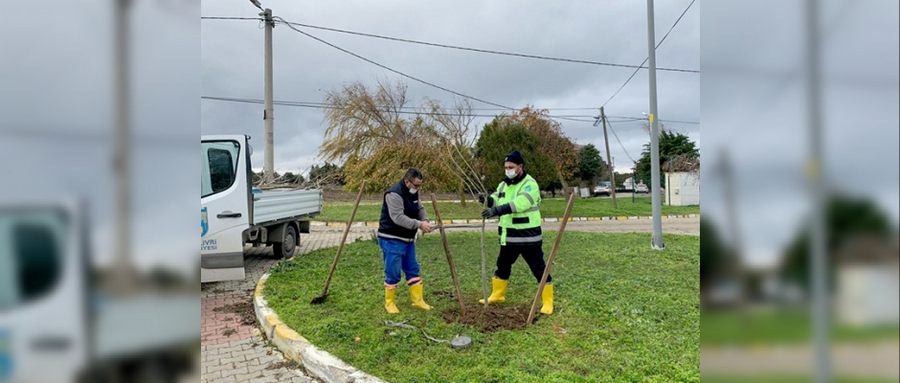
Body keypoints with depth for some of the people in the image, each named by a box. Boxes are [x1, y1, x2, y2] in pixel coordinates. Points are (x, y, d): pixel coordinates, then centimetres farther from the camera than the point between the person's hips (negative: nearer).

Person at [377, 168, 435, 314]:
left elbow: (419, 209, 15)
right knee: (393, 273, -2)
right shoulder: (394, 194, -23)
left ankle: (417, 300, 21)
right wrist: (419, 224, -31)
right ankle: (389, 303, 13)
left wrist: (425, 220, -7)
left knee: (413, 269, 12)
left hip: (408, 239, 9)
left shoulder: (413, 192, 7)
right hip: (391, 240, -9)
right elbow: (398, 218, -29)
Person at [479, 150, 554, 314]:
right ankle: (497, 295, 36)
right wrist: (488, 199, -19)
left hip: (527, 236, -7)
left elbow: (519, 204, -30)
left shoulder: (529, 184, -16)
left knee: (539, 269, -1)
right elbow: (496, 201, 5)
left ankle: (547, 303, 9)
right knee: (502, 266, 19)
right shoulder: (504, 184, 10)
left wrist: (496, 210, -39)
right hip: (508, 236, 8)